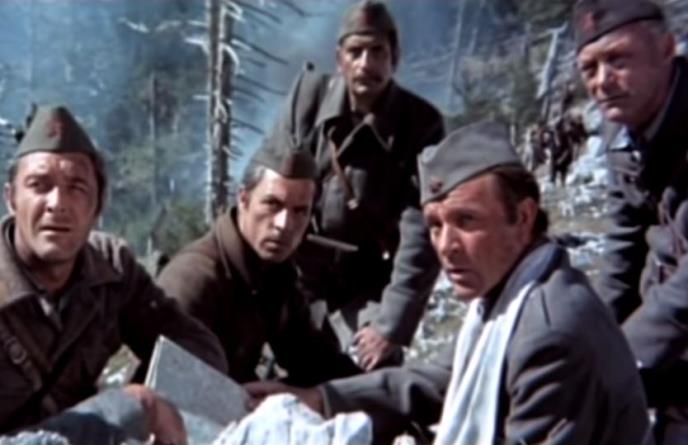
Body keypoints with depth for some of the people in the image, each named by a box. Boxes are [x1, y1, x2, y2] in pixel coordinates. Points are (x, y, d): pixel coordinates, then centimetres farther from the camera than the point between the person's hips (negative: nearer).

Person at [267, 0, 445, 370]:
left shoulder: (421, 124, -15)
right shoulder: (309, 92, -8)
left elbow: (421, 231, -19)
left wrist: (392, 324, -23)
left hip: (367, 291, -3)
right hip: (295, 280, 3)